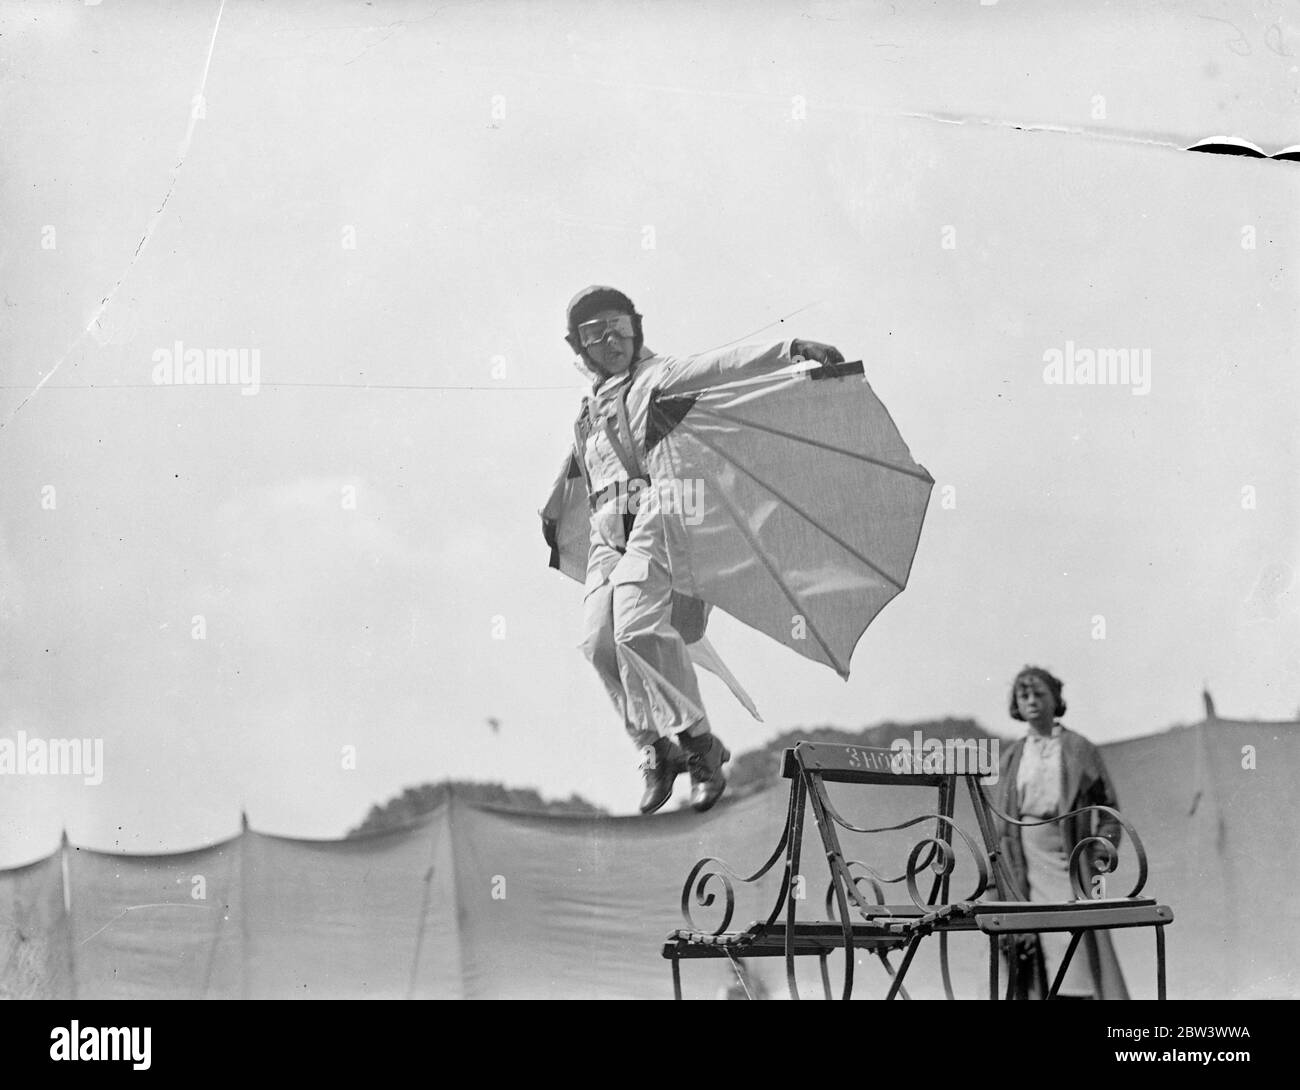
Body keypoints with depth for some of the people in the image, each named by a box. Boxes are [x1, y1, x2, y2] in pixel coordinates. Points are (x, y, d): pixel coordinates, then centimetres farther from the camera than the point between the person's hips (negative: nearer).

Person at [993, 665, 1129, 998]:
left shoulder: (1079, 749, 4)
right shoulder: (1012, 756, 13)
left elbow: (1109, 809, 4)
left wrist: (1099, 860, -5)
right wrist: (1003, 870, 7)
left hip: (1068, 857, -3)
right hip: (1025, 863, 3)